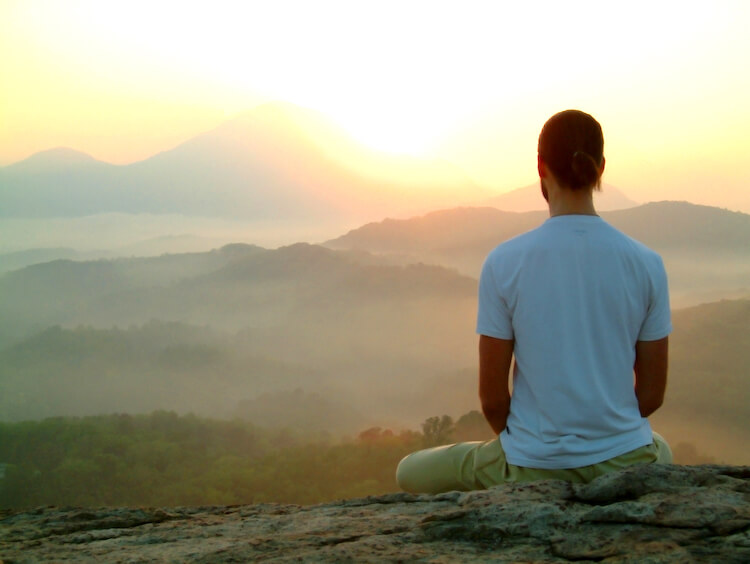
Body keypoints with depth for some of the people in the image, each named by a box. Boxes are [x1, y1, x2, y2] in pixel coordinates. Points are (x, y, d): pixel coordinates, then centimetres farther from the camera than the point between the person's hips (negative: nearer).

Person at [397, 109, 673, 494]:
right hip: (624, 459, 3)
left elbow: (492, 398, -7)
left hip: (533, 465, -3)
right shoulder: (646, 264, -6)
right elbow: (652, 394, 0)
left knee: (411, 473, 23)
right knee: (661, 452, 42)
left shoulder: (503, 263, -12)